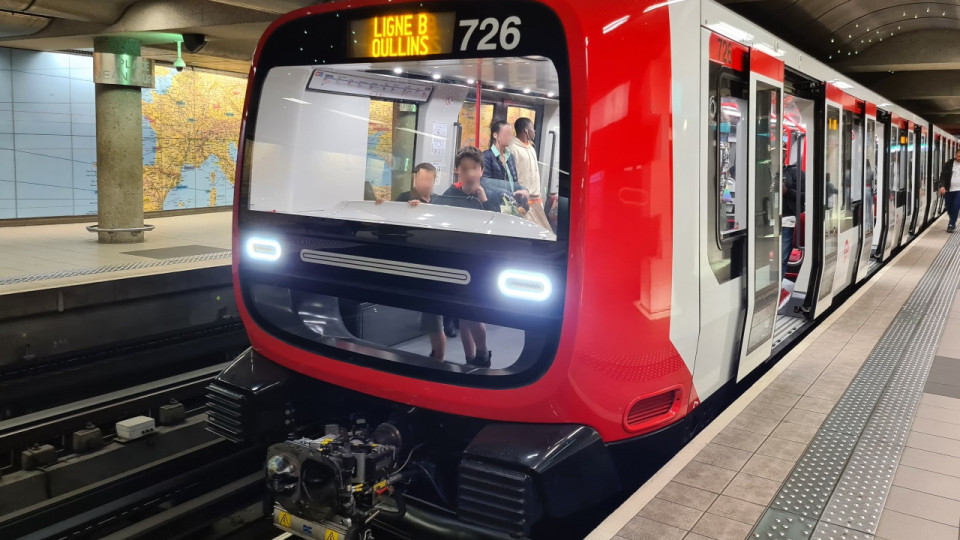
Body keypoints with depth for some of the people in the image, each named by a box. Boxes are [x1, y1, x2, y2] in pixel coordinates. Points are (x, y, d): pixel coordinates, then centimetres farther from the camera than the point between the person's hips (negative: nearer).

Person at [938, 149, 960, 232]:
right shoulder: (948, 164, 0)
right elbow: (943, 176, -4)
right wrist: (942, 186, -20)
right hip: (948, 190, 1)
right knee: (949, 208, 9)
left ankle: (951, 224, -4)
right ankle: (953, 222, 30)